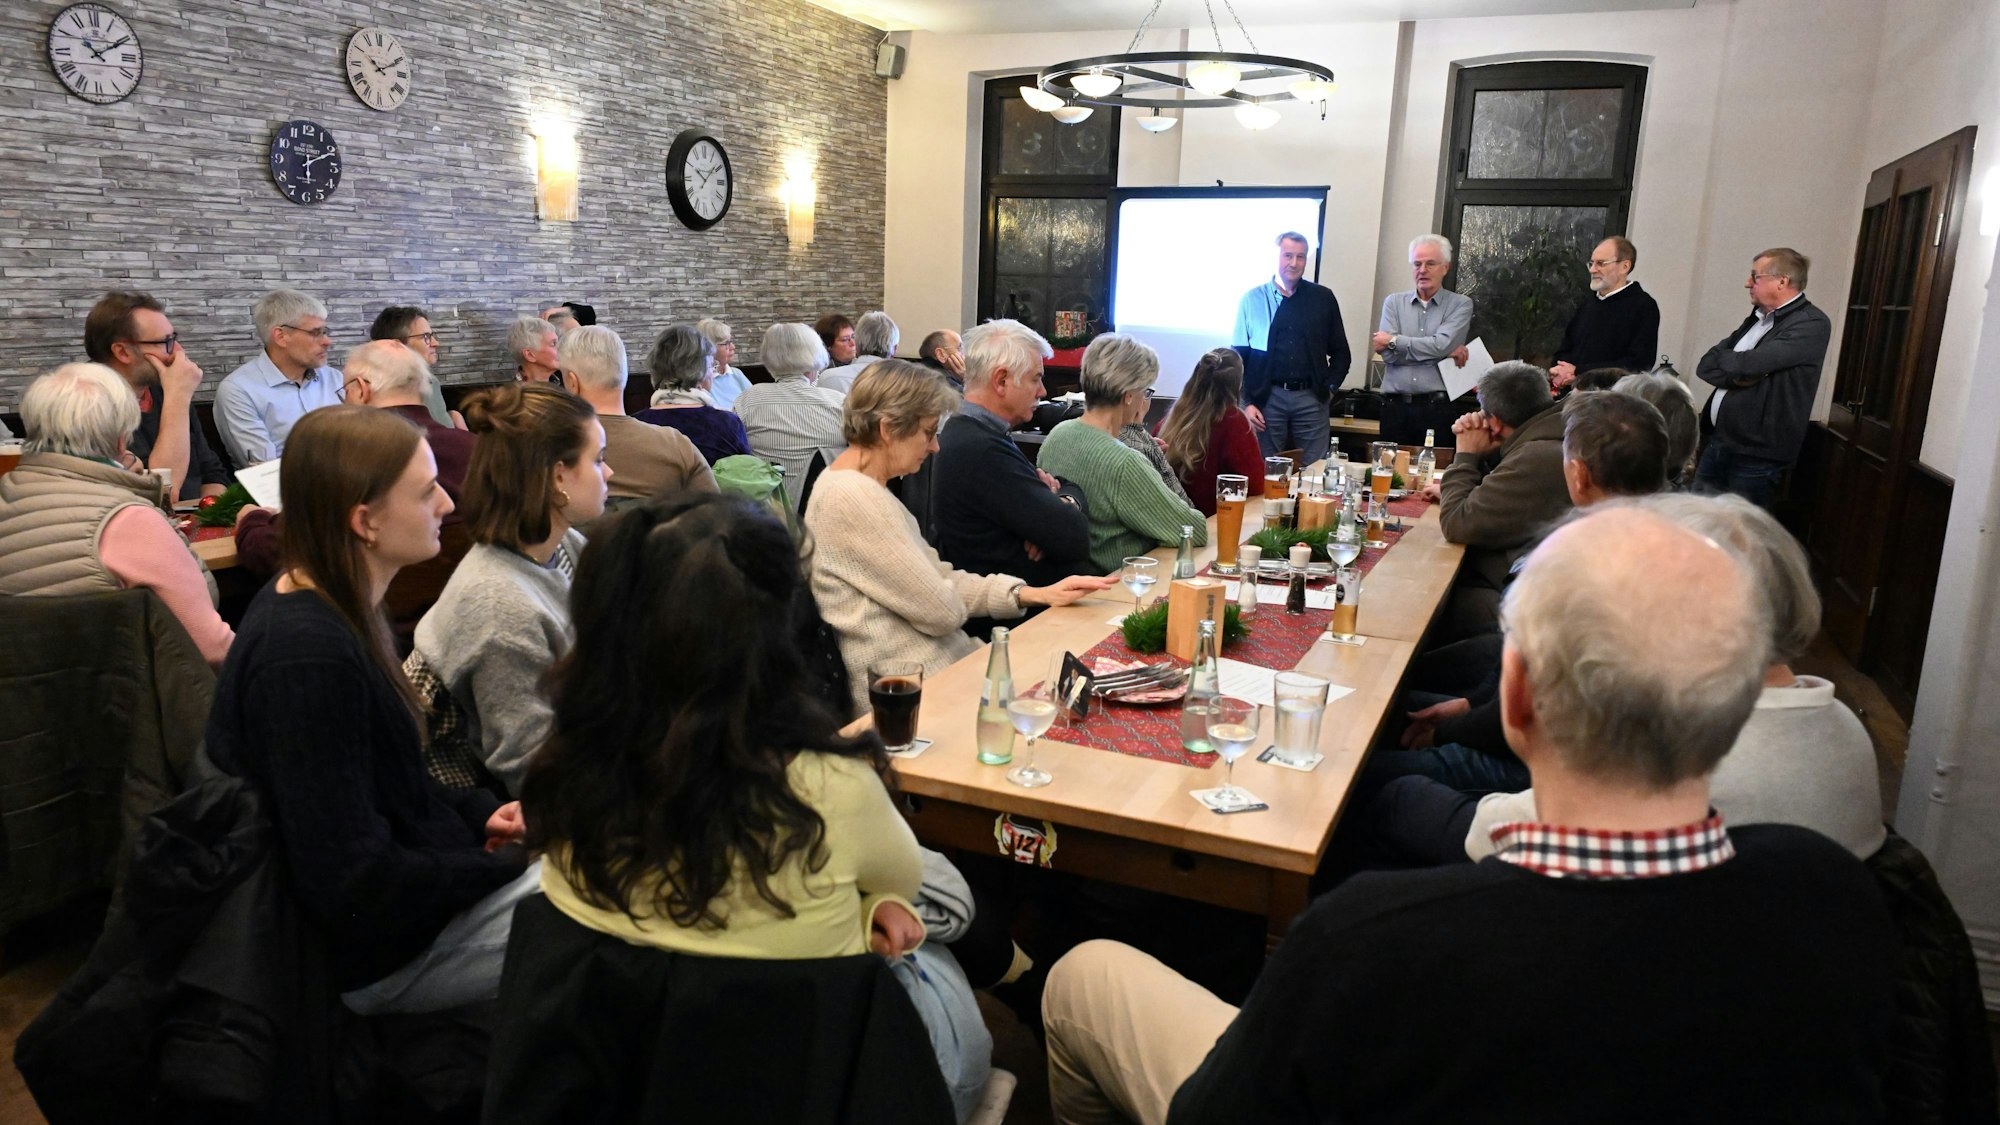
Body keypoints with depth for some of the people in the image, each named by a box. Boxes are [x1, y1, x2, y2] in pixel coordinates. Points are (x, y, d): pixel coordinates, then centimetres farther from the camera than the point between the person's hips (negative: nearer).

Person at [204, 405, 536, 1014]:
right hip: (376, 953, -9)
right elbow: (353, 883, -26)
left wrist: (477, 814, 1)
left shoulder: (327, 609, 3)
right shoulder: (308, 660, -28)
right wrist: (502, 867, -15)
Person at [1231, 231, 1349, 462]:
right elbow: (1239, 357, 4)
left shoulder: (1323, 298, 8)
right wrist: (1246, 403, -4)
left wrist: (1330, 387, 1)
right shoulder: (1252, 300, 5)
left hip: (1311, 399, 1)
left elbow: (1341, 353, 14)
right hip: (1267, 398, -1)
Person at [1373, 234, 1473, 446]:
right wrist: (1448, 352, -6)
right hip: (1395, 407, 2)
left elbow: (1441, 345, -11)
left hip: (1437, 408, -2)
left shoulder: (1460, 304, 6)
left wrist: (1394, 340, -3)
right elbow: (1388, 353, -4)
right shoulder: (1394, 302, 10)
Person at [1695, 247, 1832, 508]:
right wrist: (1736, 374, -11)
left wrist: (1723, 359, -1)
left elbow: (1751, 364, -22)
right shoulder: (1757, 317, 15)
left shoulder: (1811, 324, -11)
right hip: (1717, 442, 7)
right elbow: (1705, 366, 8)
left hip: (1756, 455, -7)